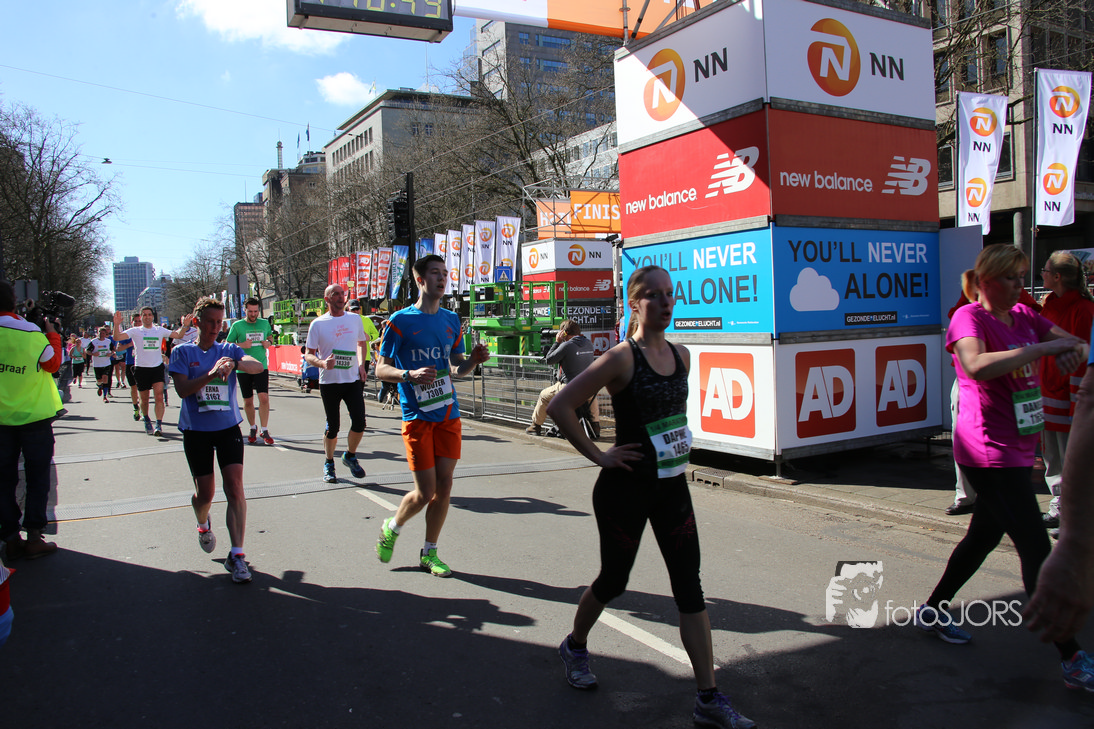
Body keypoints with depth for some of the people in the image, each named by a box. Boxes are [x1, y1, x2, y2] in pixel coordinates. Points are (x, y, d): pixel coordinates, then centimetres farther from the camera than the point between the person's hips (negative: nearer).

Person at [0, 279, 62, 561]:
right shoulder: (31, 333, -15)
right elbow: (53, 364, -3)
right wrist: (52, 335, 7)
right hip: (34, 416, -2)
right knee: (37, 477, 7)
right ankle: (33, 537, 6)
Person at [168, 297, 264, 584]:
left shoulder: (229, 350, 6)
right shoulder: (182, 352, 4)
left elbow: (258, 366, -12)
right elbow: (182, 389, -9)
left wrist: (234, 363, -32)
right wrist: (211, 374, -23)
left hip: (228, 427, 0)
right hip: (196, 431, 0)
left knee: (234, 487, -12)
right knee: (205, 492, 4)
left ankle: (237, 554, -9)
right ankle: (203, 525, 40)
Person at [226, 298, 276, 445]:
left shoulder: (265, 323, 7)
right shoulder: (237, 325, 0)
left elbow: (270, 336, 25)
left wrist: (269, 342, 2)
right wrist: (241, 345, -16)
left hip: (261, 367, 0)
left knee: (264, 398, -13)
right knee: (248, 401, 8)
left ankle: (264, 431, -4)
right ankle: (253, 428, 28)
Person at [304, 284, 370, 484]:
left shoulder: (355, 319, 8)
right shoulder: (318, 324, -3)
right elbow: (308, 354, -2)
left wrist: (361, 365, 10)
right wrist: (322, 363, -23)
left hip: (353, 379, 3)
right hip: (329, 382, -2)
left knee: (359, 421, -7)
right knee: (332, 426, 4)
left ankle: (350, 456, 19)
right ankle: (328, 464, 26)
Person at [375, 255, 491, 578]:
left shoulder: (452, 320, 12)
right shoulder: (401, 320, -4)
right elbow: (381, 369, -4)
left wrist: (473, 360, -3)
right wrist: (410, 375, -23)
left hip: (449, 414, 5)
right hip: (417, 416, -5)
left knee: (444, 487, 5)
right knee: (425, 492, -5)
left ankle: (429, 554, 21)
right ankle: (391, 528, 25)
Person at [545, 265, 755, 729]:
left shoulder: (681, 356, 5)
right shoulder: (622, 358, -16)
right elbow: (559, 407, -18)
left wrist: (679, 444, 13)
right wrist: (597, 455, -15)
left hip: (672, 485, 6)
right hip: (626, 487, -5)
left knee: (689, 587, 3)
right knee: (614, 580, 12)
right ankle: (575, 647, 42)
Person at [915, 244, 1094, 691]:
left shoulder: (1024, 316, 11)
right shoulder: (968, 317, -13)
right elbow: (977, 366, -34)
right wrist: (1044, 347, -31)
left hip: (1018, 450, 9)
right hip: (988, 453, -9)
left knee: (986, 534, 18)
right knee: (1036, 546, -7)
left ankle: (932, 611, 33)